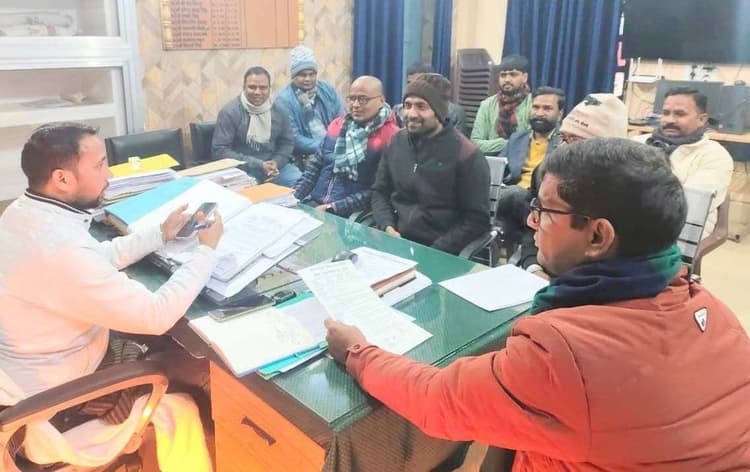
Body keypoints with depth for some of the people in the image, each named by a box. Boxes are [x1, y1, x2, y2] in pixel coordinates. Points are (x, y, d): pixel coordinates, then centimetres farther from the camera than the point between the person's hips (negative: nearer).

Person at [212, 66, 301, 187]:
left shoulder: (278, 110, 4)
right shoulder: (230, 112, -10)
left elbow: (287, 142, 13)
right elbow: (219, 150, -14)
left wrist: (277, 162, -11)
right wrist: (258, 165, -21)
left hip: (272, 166, 5)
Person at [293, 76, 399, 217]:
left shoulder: (390, 137, -9)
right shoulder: (337, 124, 11)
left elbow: (377, 190, -13)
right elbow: (315, 165, 17)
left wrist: (332, 208, -16)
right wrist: (294, 196, 3)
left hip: (352, 216, -6)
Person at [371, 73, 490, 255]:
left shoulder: (466, 154, -8)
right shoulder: (397, 141, 8)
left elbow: (477, 219, -8)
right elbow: (380, 192, 14)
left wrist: (435, 252, -15)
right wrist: (387, 228, -4)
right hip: (394, 242, 4)